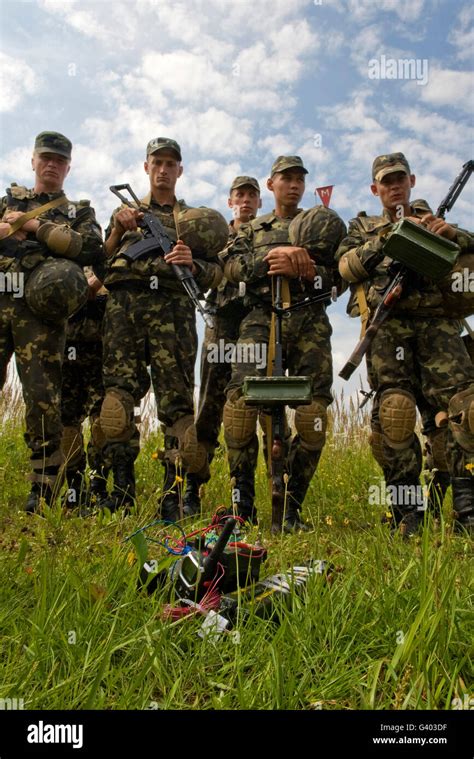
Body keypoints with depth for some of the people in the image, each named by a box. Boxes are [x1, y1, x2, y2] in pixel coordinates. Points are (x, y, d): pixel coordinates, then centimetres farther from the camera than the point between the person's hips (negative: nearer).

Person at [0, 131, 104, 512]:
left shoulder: (79, 211, 19)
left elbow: (91, 249, -3)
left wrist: (35, 226, -4)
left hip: (40, 311, -2)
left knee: (44, 399, -6)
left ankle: (42, 493, 4)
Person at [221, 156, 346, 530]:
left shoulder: (322, 223, 22)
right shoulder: (253, 228, 26)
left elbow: (340, 277, 10)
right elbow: (231, 265, 6)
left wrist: (306, 271, -9)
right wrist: (271, 257, -10)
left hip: (309, 322, 1)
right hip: (261, 320, 0)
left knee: (313, 416, -9)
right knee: (240, 403, -19)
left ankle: (292, 506, 4)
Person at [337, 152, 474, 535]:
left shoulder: (433, 220, 29)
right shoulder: (363, 227, 25)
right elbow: (347, 267, 6)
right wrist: (387, 238, -5)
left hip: (437, 323, 2)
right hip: (387, 326, -1)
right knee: (393, 412, -12)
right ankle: (408, 513, -6)